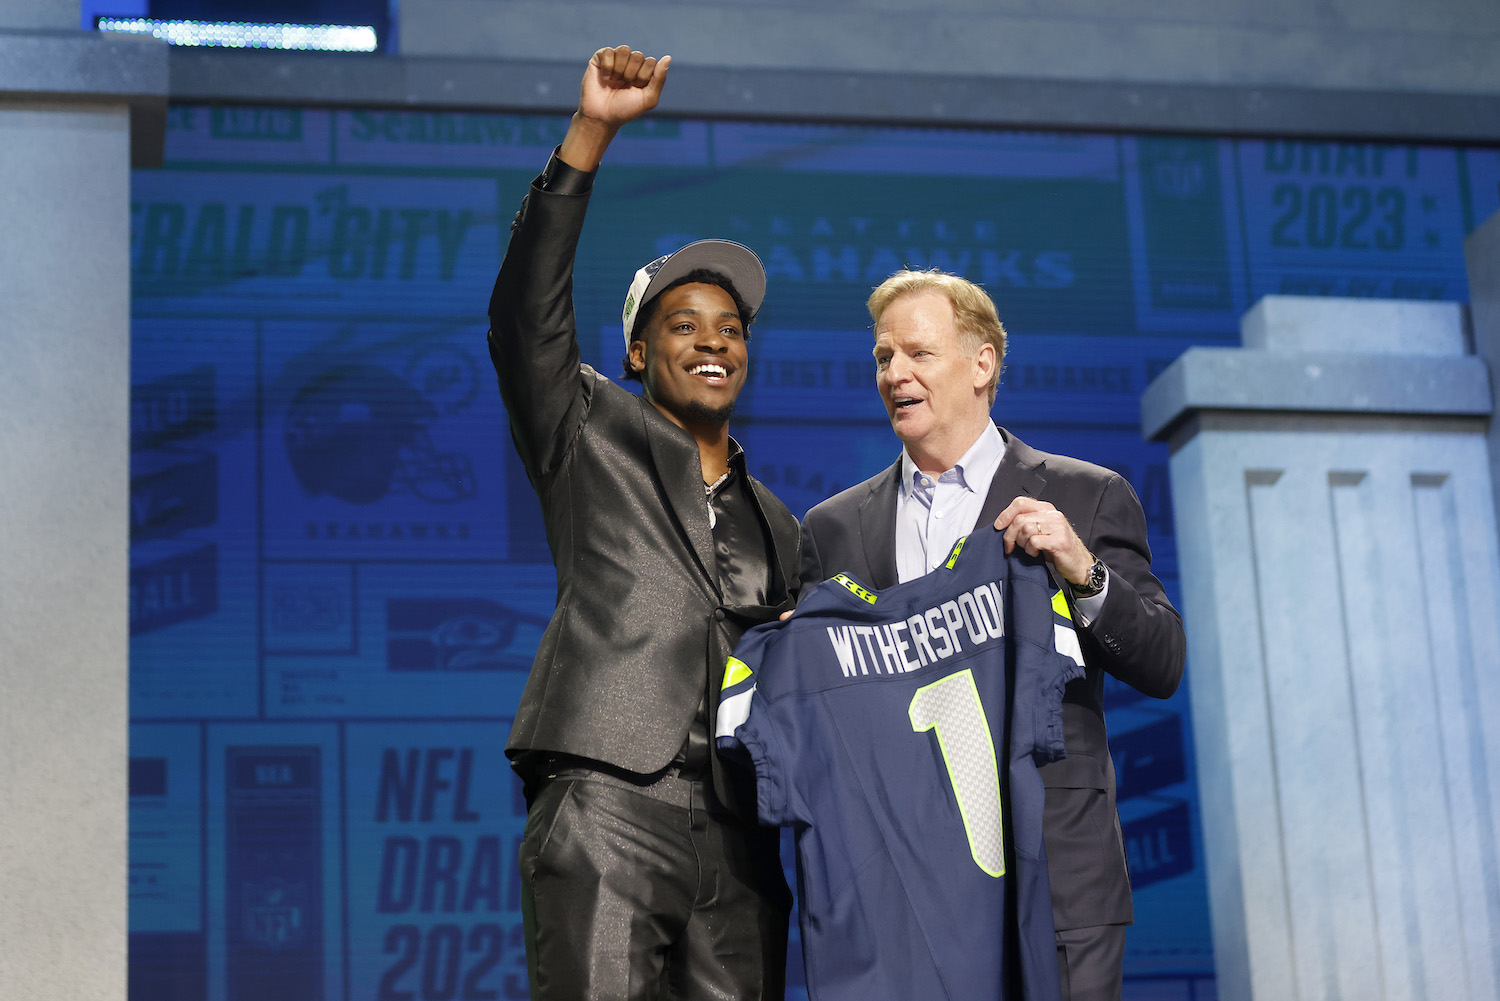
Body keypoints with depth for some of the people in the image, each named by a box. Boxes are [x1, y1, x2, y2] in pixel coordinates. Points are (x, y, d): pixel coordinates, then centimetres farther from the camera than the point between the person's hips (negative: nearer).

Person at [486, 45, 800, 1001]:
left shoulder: (776, 526, 25)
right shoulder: (594, 439, 11)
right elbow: (525, 318, -5)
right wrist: (590, 133, -13)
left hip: (737, 845, 5)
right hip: (608, 811, -5)